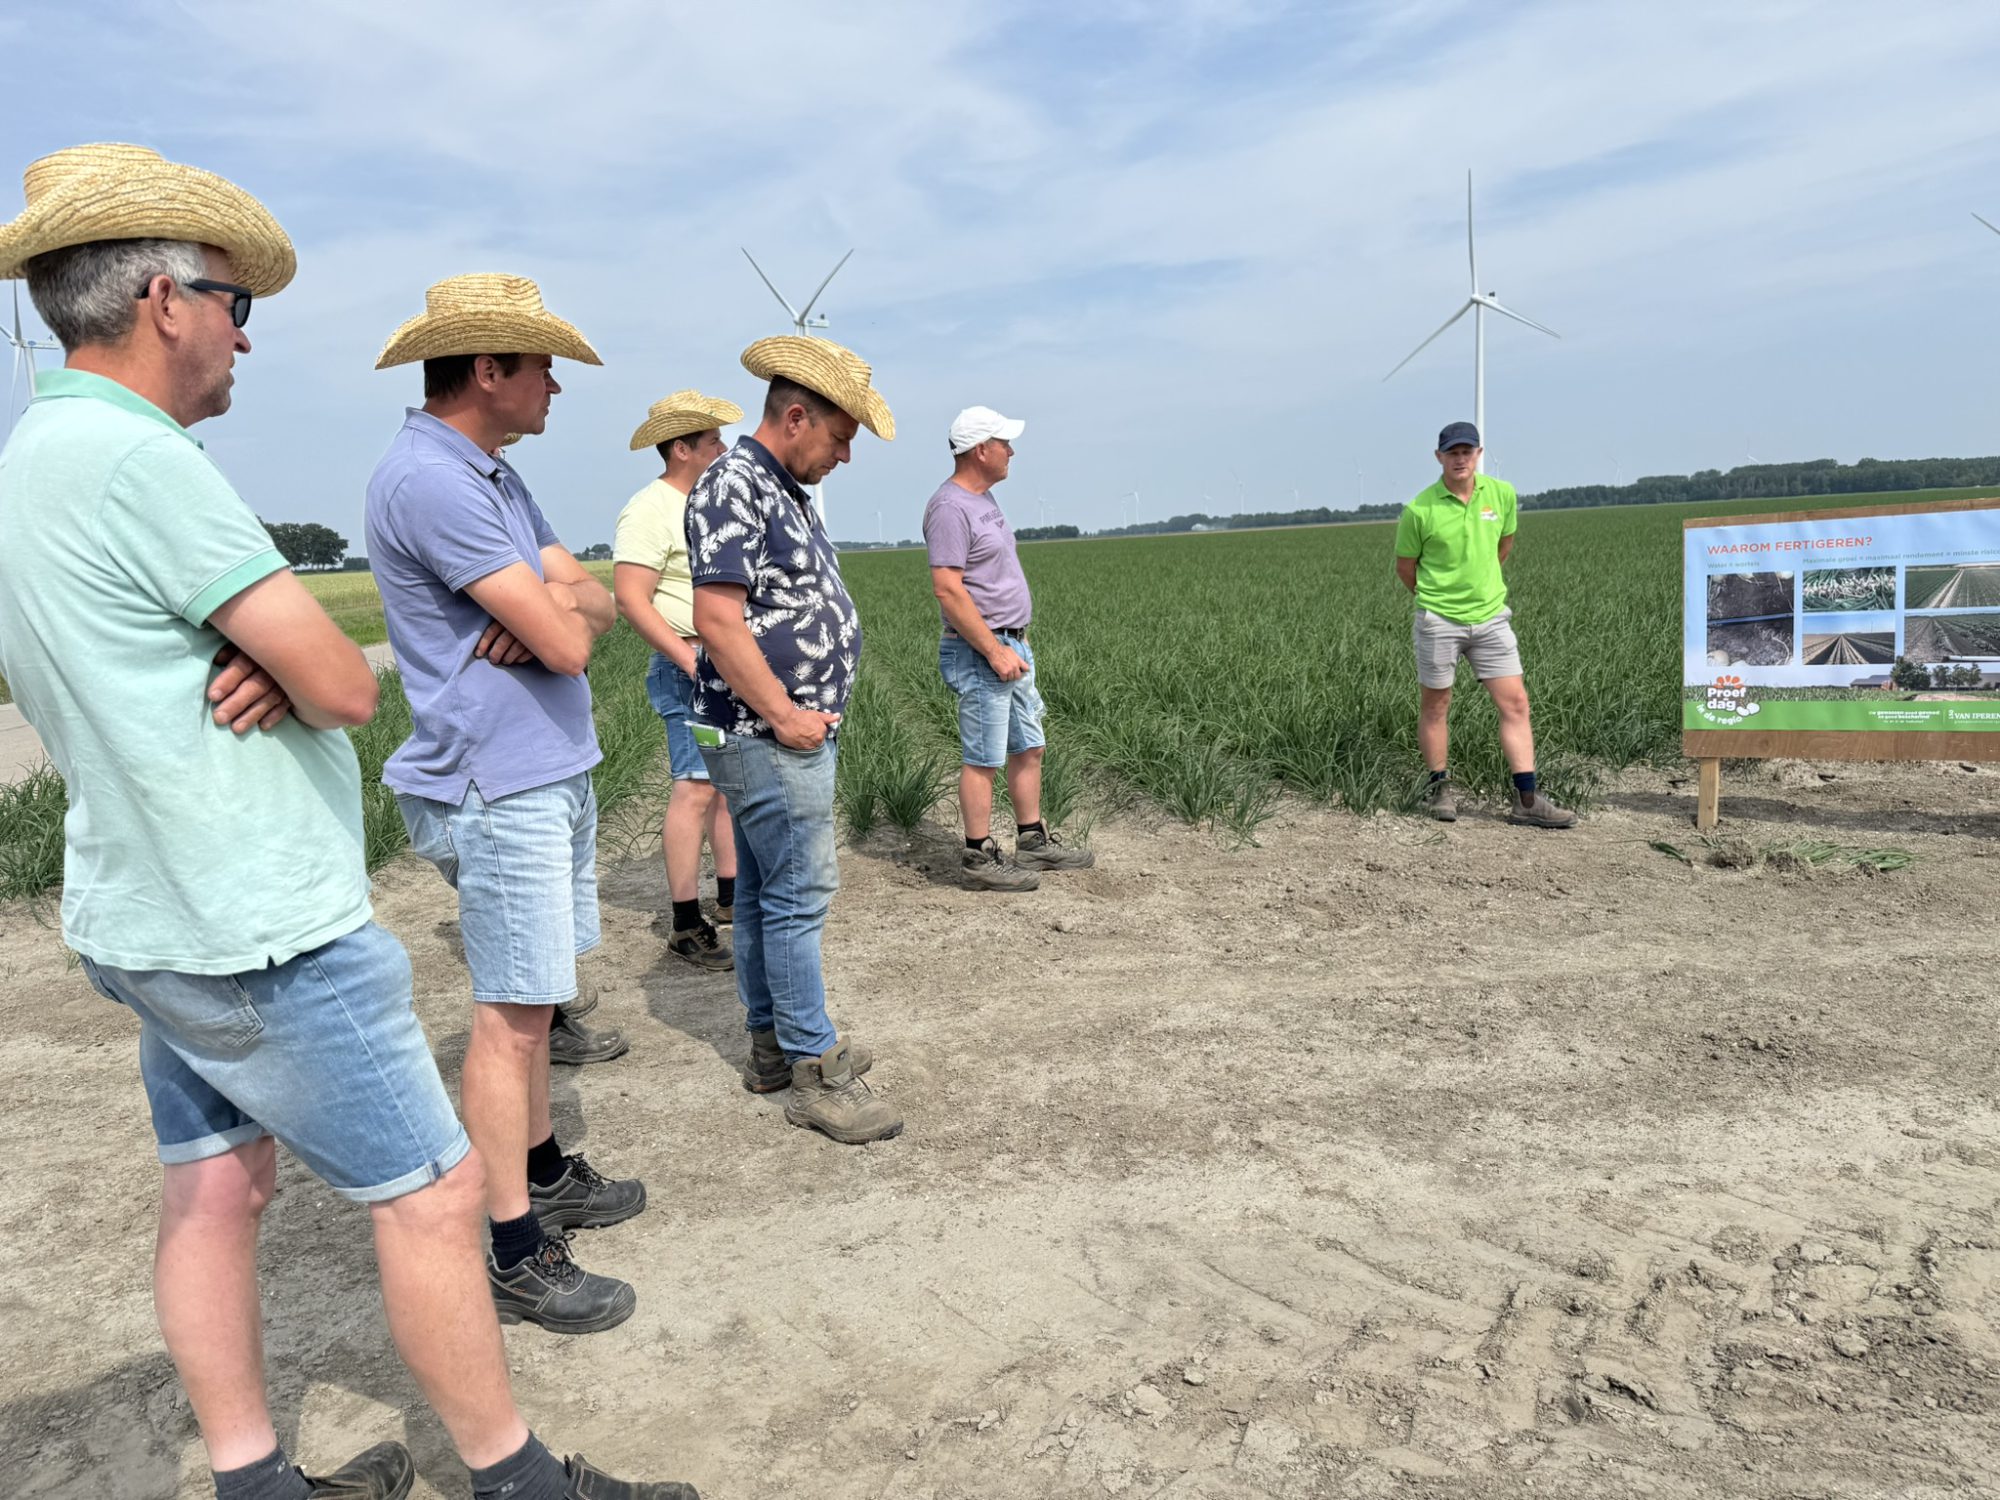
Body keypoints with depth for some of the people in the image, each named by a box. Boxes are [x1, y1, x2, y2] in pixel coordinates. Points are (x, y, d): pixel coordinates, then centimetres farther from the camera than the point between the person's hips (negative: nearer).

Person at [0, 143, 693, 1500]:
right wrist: (298, 664, 0)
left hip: (149, 918, 10)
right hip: (262, 932, -10)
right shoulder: (136, 458, -21)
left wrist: (268, 664, -10)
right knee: (431, 1190, 1)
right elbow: (344, 685, -22)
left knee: (215, 1194, 16)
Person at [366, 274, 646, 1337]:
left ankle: (544, 1171, 32)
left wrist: (551, 605, -14)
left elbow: (593, 606, 8)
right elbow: (566, 646, -22)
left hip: (553, 771, 10)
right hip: (496, 789, -10)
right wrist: (553, 614, 0)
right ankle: (518, 1255, 7)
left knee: (537, 993, 18)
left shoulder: (497, 479, 14)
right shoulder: (428, 480, -19)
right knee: (511, 1011, -3)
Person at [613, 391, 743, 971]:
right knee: (697, 789, -10)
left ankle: (731, 896, 23)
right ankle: (686, 927, -5)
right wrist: (690, 660, -22)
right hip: (691, 667, -9)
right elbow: (631, 598, -18)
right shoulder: (651, 510, -11)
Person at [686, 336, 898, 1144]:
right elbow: (718, 621, -23)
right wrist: (783, 715, -19)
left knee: (763, 892, 15)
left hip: (793, 729, 10)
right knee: (799, 895, -5)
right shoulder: (733, 485, -15)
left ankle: (773, 1045, 26)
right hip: (767, 735, -10)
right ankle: (815, 1070, 4)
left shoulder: (782, 490, 16)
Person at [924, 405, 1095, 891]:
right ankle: (979, 856, 7)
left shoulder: (983, 498, 15)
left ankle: (1033, 841, 25)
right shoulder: (949, 508, -17)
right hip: (979, 651, -10)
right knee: (984, 758, -3)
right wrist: (994, 650, -22)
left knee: (1028, 747, 15)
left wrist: (1015, 643, 19)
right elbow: (948, 589, -23)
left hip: (1011, 645, 10)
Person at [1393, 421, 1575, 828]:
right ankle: (1439, 789, 23)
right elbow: (1405, 566, 3)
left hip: (1491, 616, 3)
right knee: (1435, 706, 6)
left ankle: (1527, 800, 4)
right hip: (1438, 622, -3)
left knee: (1515, 703, 0)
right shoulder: (1419, 510, -11)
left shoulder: (1502, 494, 0)